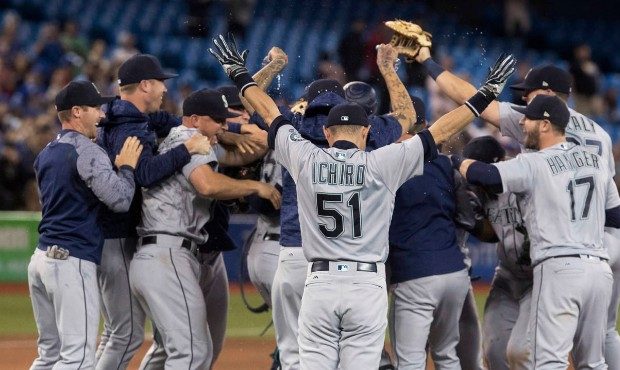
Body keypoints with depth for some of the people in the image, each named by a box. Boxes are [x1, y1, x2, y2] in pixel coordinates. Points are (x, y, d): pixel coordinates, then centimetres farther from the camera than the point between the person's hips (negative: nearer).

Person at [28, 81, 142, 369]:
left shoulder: (46, 154, 17)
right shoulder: (87, 151, -11)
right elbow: (119, 200, -20)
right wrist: (127, 167, -3)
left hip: (41, 257, 9)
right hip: (72, 261, -9)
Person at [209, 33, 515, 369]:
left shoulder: (307, 161, 2)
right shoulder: (380, 164, -3)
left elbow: (270, 113, 16)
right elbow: (440, 131, 1)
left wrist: (238, 73, 30)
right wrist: (486, 95, 9)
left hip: (319, 283, 1)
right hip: (367, 287, -1)